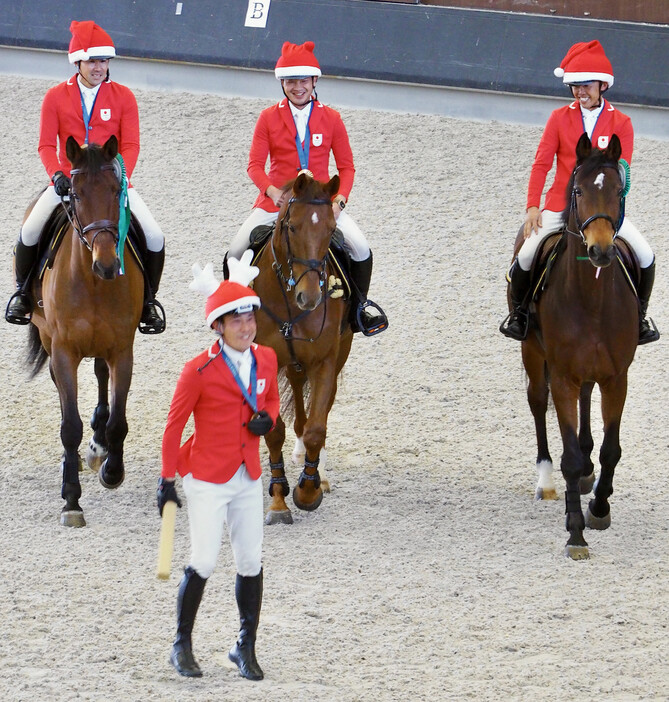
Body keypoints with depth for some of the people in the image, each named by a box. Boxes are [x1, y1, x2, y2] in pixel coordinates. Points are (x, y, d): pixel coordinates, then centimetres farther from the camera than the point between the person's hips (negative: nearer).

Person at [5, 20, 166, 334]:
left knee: (154, 237, -16)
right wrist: (57, 174, -20)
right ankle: (23, 291, 6)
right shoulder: (56, 96, 2)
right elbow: (46, 145, -1)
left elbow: (130, 145, -2)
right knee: (30, 232, -20)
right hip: (68, 180, 0)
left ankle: (148, 299, 7)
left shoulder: (123, 96, 2)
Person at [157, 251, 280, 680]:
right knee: (204, 564, -9)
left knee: (252, 564, 4)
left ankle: (246, 649, 15)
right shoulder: (200, 370, -13)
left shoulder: (266, 359, 3)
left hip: (248, 480, 5)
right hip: (207, 481, -5)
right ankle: (182, 646, 7)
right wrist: (167, 481, -5)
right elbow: (174, 425, -5)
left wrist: (268, 420, -3)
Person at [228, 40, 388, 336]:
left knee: (361, 249, -17)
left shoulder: (331, 119, 3)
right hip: (276, 199, 0)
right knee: (235, 252, -13)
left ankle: (360, 304, 10)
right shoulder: (269, 118, 0)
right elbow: (255, 164, -3)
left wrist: (339, 200, -12)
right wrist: (272, 191, -23)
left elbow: (346, 166, 5)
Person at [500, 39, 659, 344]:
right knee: (526, 256, -20)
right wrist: (532, 206, -10)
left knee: (645, 256, -16)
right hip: (560, 204, 0)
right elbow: (541, 164, 0)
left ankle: (639, 316, 7)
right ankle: (519, 311, 7)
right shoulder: (559, 118, 2)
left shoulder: (620, 123, 1)